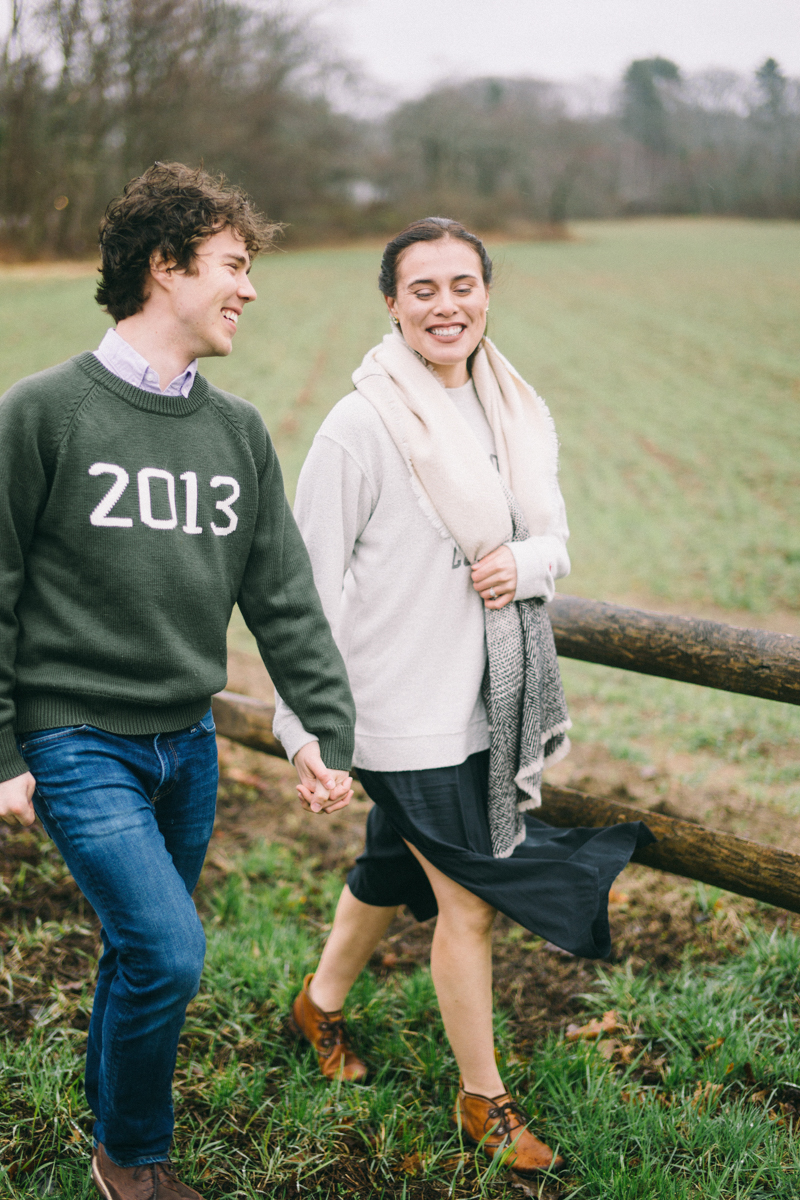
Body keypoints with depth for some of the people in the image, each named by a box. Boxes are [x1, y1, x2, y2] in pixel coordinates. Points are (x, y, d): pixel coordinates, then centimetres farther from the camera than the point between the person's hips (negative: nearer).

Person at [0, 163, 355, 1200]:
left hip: (189, 743, 6)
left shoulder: (239, 431, 6)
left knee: (143, 952, 16)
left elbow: (283, 595, 6)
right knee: (167, 953, -12)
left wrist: (329, 729, -1)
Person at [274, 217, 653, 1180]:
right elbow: (311, 584, -12)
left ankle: (322, 1005, 48)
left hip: (487, 702, 7)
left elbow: (554, 536, 15)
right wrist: (306, 725, -12)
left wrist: (523, 566, -9)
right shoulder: (361, 427, -15)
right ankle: (483, 1098, 22)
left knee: (395, 872, 22)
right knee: (469, 899, 1)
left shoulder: (519, 416, 5)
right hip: (405, 711, -6)